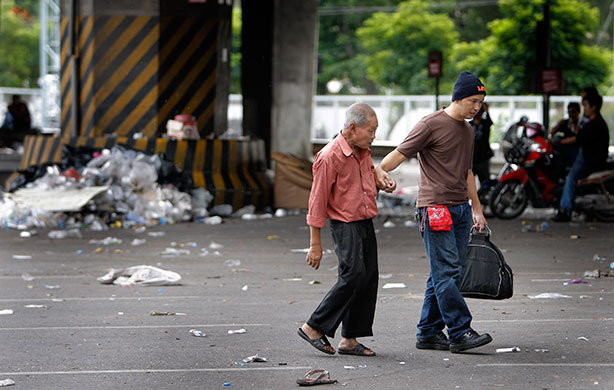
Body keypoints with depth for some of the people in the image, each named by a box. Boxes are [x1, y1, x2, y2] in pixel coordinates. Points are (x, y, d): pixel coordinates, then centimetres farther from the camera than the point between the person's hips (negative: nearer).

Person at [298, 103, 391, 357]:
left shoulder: (363, 152, 12)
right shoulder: (329, 157, -14)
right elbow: (317, 202, -12)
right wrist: (315, 244, -13)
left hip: (366, 223, 8)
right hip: (345, 224, -8)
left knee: (369, 279, 4)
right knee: (353, 275, -18)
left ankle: (349, 340, 10)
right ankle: (314, 327, -7)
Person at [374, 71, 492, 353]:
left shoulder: (467, 130, 20)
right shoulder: (432, 124, -5)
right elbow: (400, 153, -9)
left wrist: (476, 209, 27)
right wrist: (379, 172, -28)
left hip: (461, 208, 8)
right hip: (435, 207, -8)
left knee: (448, 274, 5)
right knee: (446, 272, -11)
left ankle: (428, 333, 10)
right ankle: (459, 333, -14)